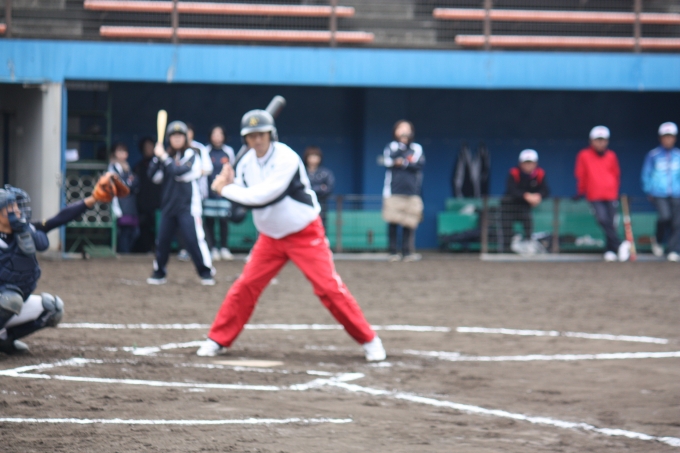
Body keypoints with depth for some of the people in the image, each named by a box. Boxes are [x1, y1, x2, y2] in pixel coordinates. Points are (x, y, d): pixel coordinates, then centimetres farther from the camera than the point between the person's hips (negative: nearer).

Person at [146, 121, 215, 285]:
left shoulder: (192, 154, -4)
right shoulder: (168, 155, 12)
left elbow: (180, 172, -18)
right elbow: (155, 176, 7)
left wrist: (164, 157, -13)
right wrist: (158, 158, -6)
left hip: (187, 205, -5)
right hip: (169, 205, 5)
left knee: (193, 238, -13)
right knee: (162, 239, 6)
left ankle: (206, 272, -5)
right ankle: (159, 272, 19)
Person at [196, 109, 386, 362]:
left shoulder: (286, 159, -23)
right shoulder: (246, 163, -1)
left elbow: (262, 196, -29)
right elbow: (243, 200, 5)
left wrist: (225, 189, -20)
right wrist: (229, 184, -14)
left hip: (306, 234, -6)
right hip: (270, 237, 6)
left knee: (329, 288, -10)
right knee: (245, 287, 0)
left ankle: (369, 341, -2)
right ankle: (218, 341, 12)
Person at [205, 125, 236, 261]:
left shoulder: (228, 151, 9)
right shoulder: (206, 152, 3)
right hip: (209, 192, -1)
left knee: (224, 220, -1)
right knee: (210, 220, -3)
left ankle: (224, 248, 7)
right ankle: (213, 249, 3)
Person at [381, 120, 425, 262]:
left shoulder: (417, 148, 15)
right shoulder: (391, 146, 12)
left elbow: (419, 164, -2)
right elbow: (388, 160, -9)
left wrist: (404, 163, -8)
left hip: (411, 192, 1)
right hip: (393, 191, -1)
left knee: (409, 223, -3)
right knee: (393, 222, -5)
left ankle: (407, 252, 0)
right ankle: (393, 252, 0)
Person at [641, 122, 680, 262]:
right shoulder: (653, 155, 2)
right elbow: (646, 174, 10)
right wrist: (649, 191, 6)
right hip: (659, 194, -3)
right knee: (665, 216, -22)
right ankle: (658, 242, 3)